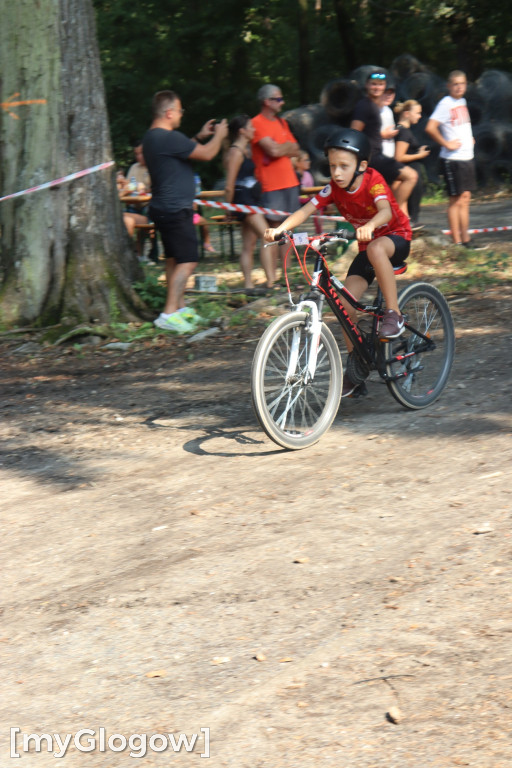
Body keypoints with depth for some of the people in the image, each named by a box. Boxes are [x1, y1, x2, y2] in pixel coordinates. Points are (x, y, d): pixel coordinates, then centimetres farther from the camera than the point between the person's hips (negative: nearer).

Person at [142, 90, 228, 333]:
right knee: (187, 261, -11)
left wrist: (200, 136, 24)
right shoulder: (169, 138, -22)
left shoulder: (151, 136, 11)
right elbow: (206, 154, -17)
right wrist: (219, 135, 1)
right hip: (176, 210, -11)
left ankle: (180, 308, 27)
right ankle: (170, 313, -16)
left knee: (173, 259, 18)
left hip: (162, 208, 11)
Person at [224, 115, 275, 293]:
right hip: (243, 199, -10)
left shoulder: (245, 150, 17)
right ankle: (271, 282, -20)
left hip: (251, 199, 10)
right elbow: (229, 186, -14)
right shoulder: (236, 152, -13)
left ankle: (248, 285, 11)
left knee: (249, 245, 9)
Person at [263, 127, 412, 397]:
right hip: (366, 246, 5)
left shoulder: (373, 180, -23)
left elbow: (386, 210, -40)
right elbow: (305, 210, -20)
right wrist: (279, 229, -38)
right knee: (345, 303, -9)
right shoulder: (334, 189, -10)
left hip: (395, 238, -5)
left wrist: (369, 227, -62)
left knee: (375, 248, -41)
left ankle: (394, 314, -28)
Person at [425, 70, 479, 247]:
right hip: (452, 158, -8)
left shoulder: (462, 102, 12)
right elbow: (430, 128, -24)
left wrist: (470, 139, 15)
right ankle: (457, 242, 2)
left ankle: (465, 238, 17)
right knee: (456, 200, -3)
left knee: (465, 198, 11)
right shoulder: (446, 104, -13)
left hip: (467, 156, 8)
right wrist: (447, 144, -18)